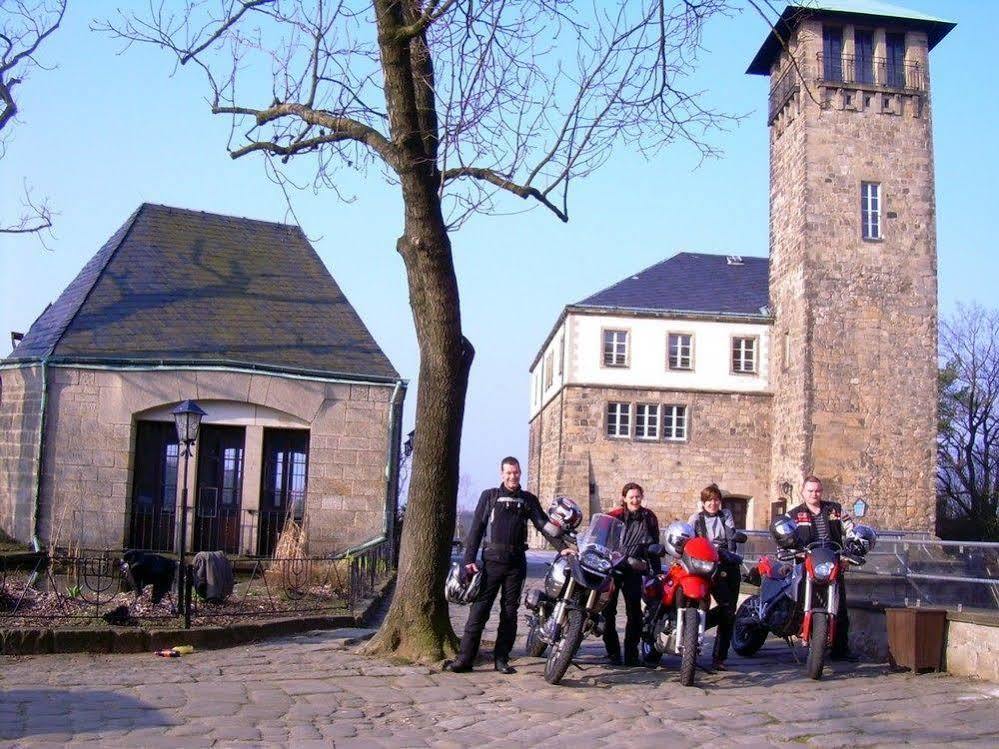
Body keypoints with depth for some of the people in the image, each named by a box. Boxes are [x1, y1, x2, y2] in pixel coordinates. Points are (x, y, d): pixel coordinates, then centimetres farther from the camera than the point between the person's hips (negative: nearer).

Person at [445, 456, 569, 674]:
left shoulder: (528, 500, 13)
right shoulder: (489, 496, 7)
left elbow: (544, 525, 5)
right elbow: (476, 528, 3)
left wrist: (561, 546, -9)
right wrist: (469, 559, -5)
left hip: (516, 562, 2)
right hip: (492, 560, -2)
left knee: (510, 612, 5)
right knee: (479, 609, -6)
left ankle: (501, 658, 12)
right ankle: (465, 658, -4)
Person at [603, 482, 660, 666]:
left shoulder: (649, 518, 7)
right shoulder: (615, 515, -2)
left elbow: (654, 546, 14)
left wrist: (657, 571, 11)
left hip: (633, 570, 2)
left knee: (634, 612, -2)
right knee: (608, 610, -1)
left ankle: (631, 653, 7)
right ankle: (612, 652, 8)